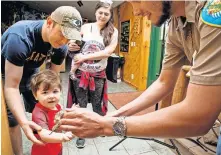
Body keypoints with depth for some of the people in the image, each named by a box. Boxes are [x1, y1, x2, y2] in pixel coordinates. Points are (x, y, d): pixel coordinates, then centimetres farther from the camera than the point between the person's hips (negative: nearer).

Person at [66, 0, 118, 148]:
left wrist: (85, 57, -21)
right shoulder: (85, 27, -2)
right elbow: (73, 44, 6)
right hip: (80, 72, 0)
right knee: (81, 104, 10)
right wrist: (71, 46, -18)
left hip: (98, 74, 0)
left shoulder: (113, 31, -2)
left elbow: (107, 52, -15)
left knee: (97, 103, 16)